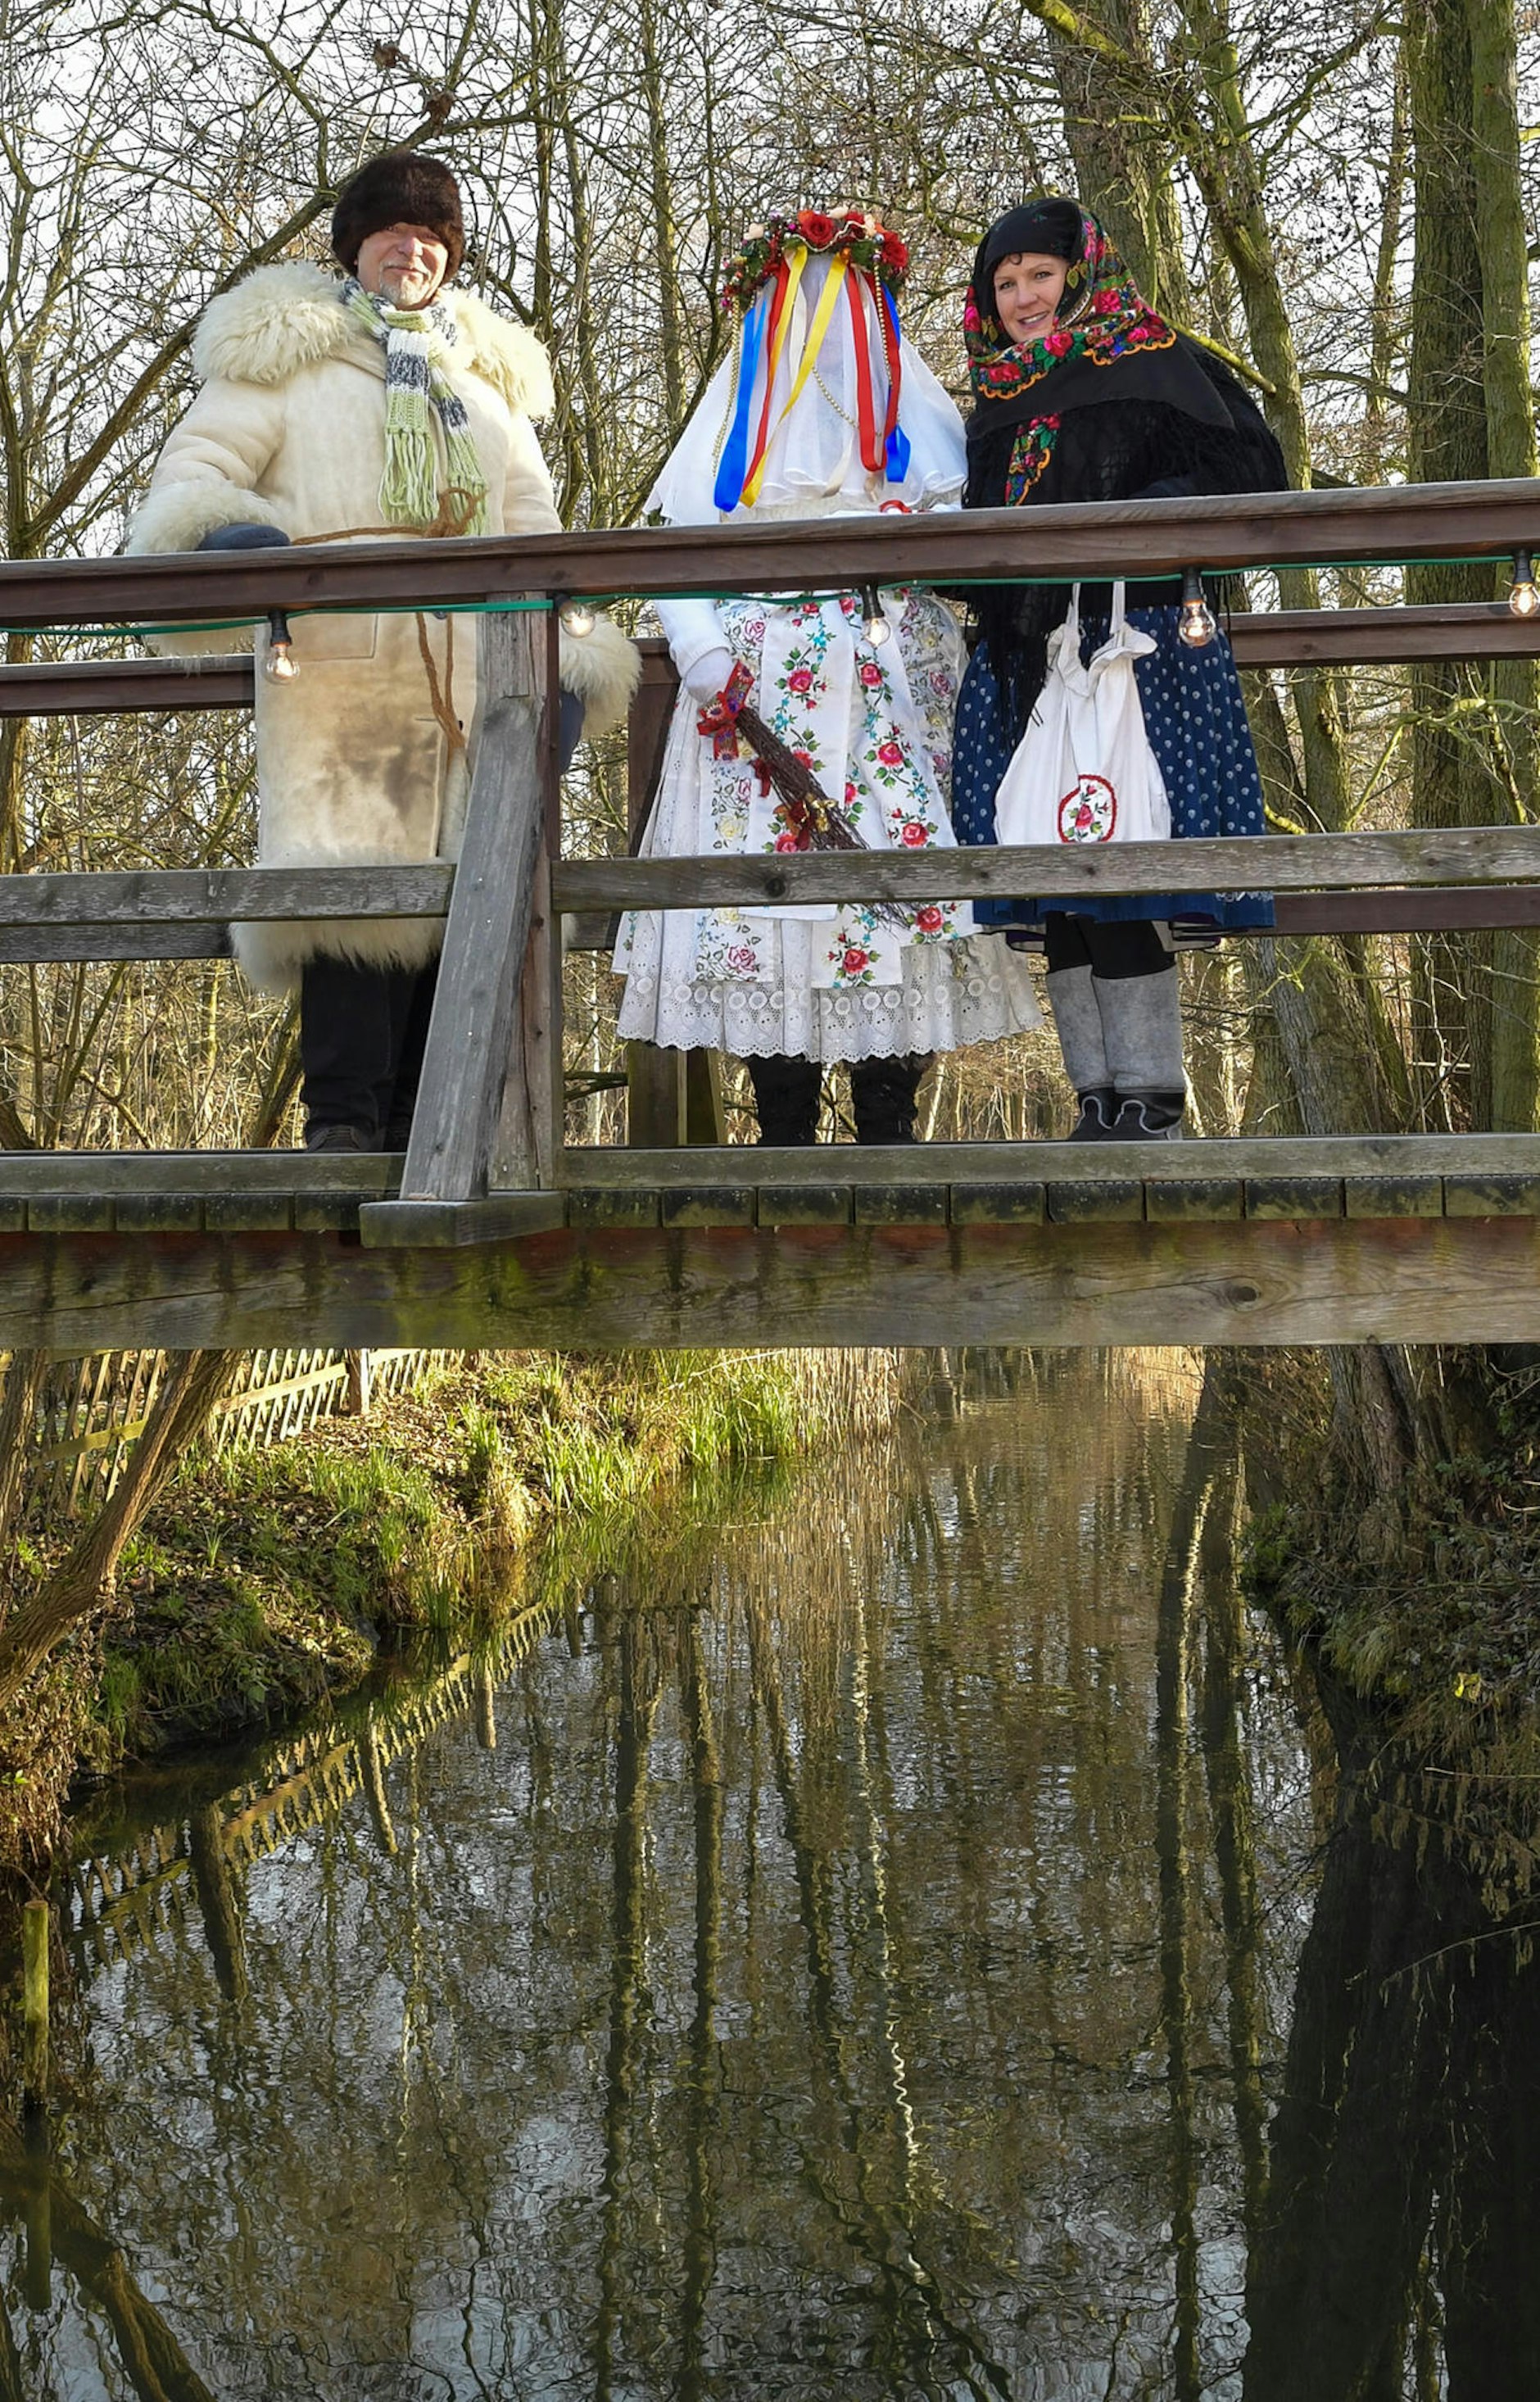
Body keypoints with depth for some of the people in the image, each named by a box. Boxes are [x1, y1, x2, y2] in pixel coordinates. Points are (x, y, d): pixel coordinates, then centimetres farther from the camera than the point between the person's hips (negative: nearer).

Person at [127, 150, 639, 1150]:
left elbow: (532, 525, 25)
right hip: (339, 672, -4)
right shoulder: (283, 355, 15)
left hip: (476, 676, 5)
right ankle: (344, 1118, -16)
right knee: (353, 870, -17)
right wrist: (218, 533, -20)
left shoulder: (488, 372, 29)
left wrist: (568, 654, 11)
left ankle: (425, 1124, 2)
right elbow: (192, 472, 5)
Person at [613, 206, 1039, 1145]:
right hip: (759, 690, 0)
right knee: (764, 876, -9)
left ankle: (888, 1122, -9)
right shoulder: (734, 415, 19)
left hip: (888, 691, 0)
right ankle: (785, 1128, -7)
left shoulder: (912, 409, 19)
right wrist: (705, 658, -7)